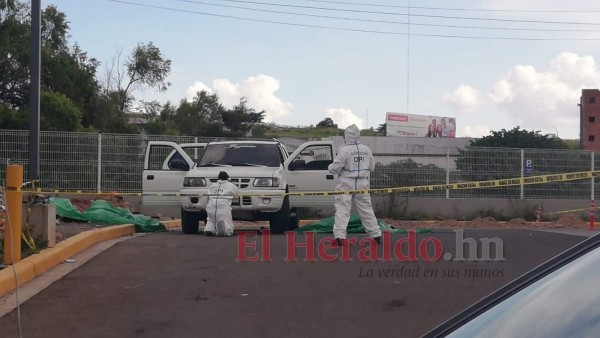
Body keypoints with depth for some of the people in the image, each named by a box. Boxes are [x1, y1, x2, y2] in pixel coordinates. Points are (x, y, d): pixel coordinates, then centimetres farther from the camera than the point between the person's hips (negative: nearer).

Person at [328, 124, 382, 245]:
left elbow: (335, 168, -10)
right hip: (362, 184, 5)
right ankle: (376, 234, 18)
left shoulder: (344, 150, -12)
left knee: (342, 209, -4)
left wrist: (330, 167, 11)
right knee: (366, 209, 13)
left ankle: (339, 235, -14)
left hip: (346, 184, -5)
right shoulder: (366, 150, 4)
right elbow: (371, 167, 13)